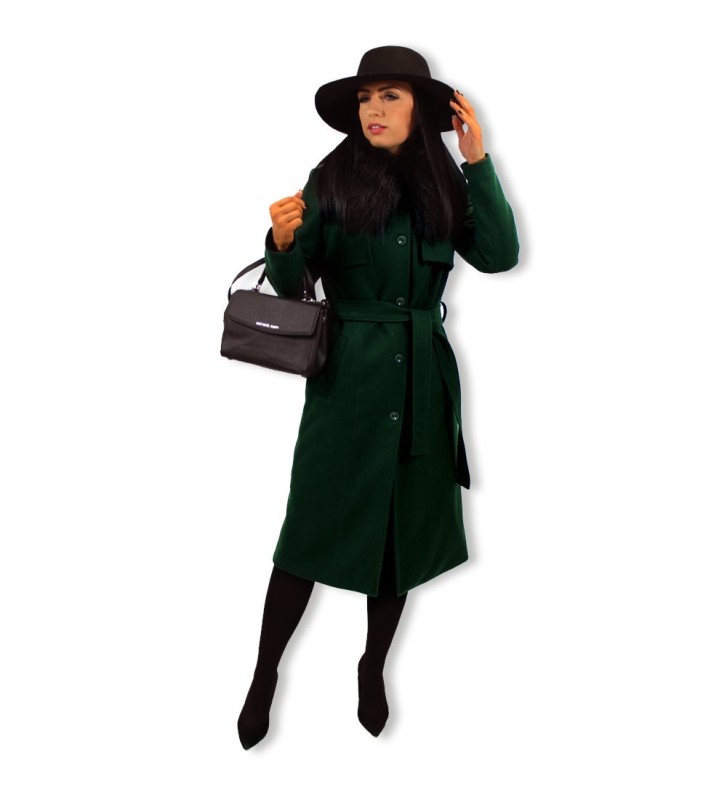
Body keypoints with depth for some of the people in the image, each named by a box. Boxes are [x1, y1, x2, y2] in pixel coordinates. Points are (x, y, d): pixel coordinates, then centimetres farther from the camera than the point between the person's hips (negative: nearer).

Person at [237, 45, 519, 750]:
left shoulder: (443, 185, 5)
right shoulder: (330, 181, -4)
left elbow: (499, 255, -7)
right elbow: (290, 286, -4)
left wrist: (476, 161, -9)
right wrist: (283, 242, -25)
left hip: (421, 384, 3)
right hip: (347, 380, -3)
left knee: (405, 530, 12)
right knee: (313, 530, 1)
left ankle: (374, 666, 34)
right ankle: (264, 676, 20)